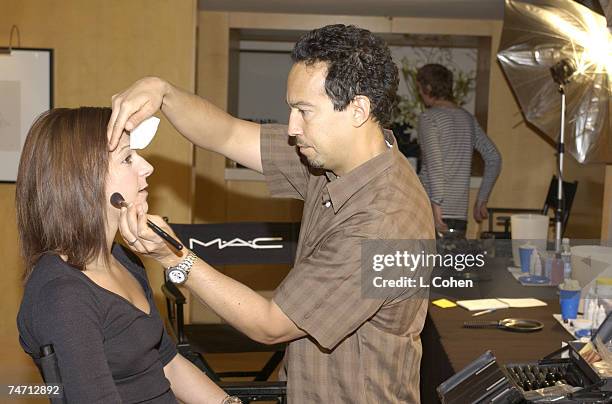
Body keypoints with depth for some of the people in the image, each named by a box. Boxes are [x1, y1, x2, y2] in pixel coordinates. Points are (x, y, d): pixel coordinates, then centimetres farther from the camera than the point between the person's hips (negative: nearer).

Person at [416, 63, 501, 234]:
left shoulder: (428, 117, -5)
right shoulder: (467, 118, 15)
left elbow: (433, 161, -17)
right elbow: (494, 158, 15)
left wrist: (436, 203, -20)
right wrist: (482, 199, 19)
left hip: (434, 210, -6)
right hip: (460, 212, 6)